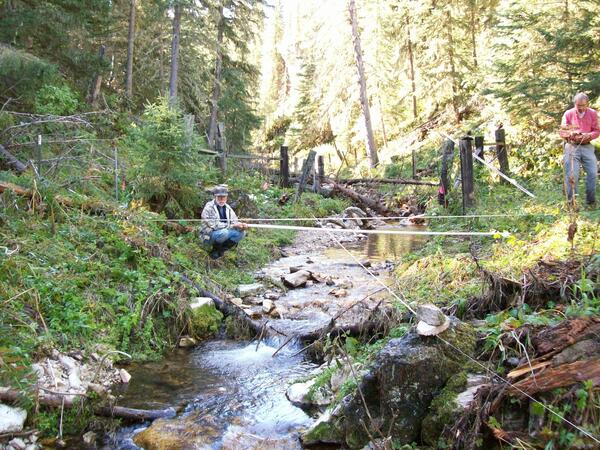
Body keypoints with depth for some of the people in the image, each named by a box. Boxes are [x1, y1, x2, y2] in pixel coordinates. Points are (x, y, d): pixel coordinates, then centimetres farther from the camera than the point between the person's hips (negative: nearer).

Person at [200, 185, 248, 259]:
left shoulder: (228, 208, 7)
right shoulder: (209, 207, -15)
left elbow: (234, 222, 2)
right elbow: (214, 225, -23)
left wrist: (242, 226, -22)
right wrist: (232, 226, -27)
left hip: (224, 233, 7)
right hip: (209, 236, -7)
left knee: (240, 233, -15)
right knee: (224, 232, -37)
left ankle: (220, 250, 0)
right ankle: (215, 250, -8)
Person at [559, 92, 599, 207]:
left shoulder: (593, 113, 5)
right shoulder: (568, 114, 2)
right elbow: (561, 131, 1)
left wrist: (589, 135, -17)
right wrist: (570, 134, -20)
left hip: (587, 146, 2)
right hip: (572, 146, -1)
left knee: (593, 173, -6)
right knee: (572, 175, -11)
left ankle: (591, 200, 7)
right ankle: (572, 201, -1)